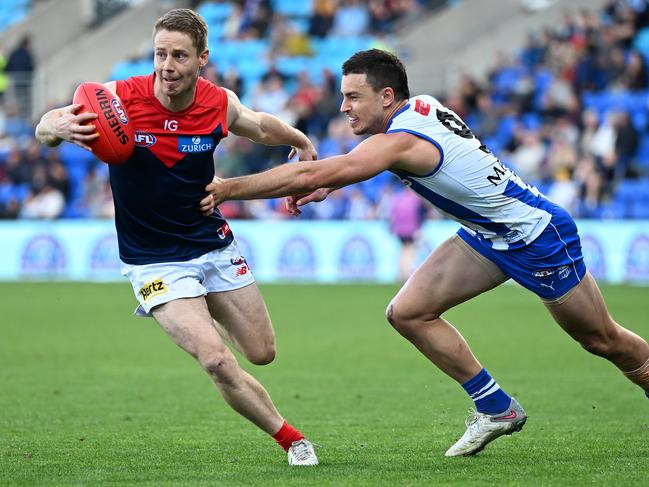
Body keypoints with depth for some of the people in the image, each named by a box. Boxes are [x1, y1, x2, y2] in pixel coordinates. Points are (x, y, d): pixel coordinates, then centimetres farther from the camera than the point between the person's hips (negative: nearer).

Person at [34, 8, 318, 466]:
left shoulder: (220, 104, -11)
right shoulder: (121, 98, -20)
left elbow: (262, 128, 11)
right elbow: (44, 130, -15)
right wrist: (58, 126, -38)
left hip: (214, 243, 4)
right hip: (154, 261, -4)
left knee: (262, 353, 12)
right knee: (217, 361, -20)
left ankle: (205, 313, 44)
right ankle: (289, 437, 1)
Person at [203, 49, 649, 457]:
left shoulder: (402, 140, -30)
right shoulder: (421, 105, -6)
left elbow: (308, 175, -35)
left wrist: (225, 188, -31)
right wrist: (327, 185, 0)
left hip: (537, 235, -9)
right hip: (487, 235, 9)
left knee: (603, 341, 5)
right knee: (408, 313, -4)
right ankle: (496, 409, 7)